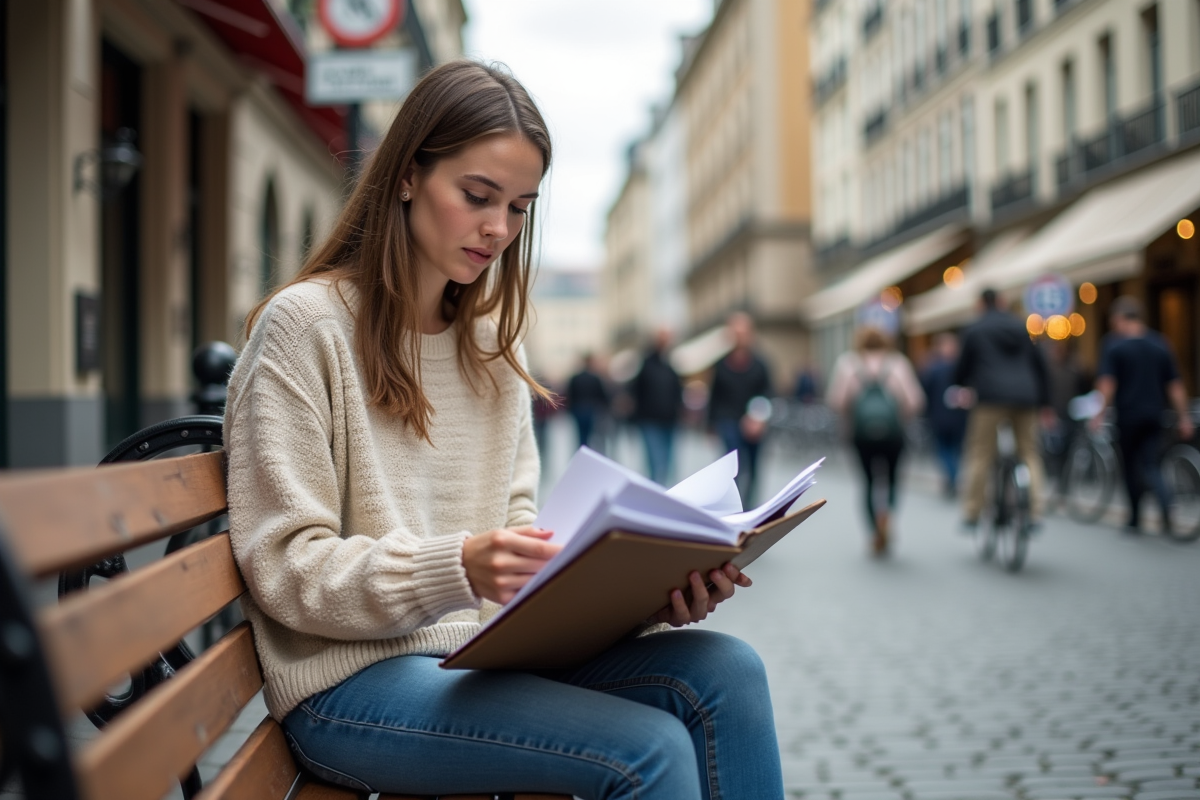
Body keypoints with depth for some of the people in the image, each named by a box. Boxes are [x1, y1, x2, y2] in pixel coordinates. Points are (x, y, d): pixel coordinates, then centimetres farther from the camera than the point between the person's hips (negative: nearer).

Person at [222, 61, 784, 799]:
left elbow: (517, 539, 10)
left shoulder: (491, 342, 14)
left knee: (725, 672, -17)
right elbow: (288, 569, -12)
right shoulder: (305, 324, -7)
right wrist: (458, 569, -28)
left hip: (482, 654, 6)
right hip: (354, 680, -6)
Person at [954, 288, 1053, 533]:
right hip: (1025, 399, 4)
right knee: (1029, 453, 10)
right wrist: (1045, 403, 21)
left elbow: (964, 366, 8)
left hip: (991, 396, -4)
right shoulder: (1020, 328, 18)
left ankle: (972, 515, -4)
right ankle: (1035, 511, 1)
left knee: (980, 455, -2)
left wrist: (960, 384, 31)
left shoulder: (974, 330, 5)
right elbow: (1040, 363, 17)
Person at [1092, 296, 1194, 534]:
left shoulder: (1113, 344, -5)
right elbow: (1175, 385, 9)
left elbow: (1106, 383, -14)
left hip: (1128, 414, -3)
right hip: (1154, 416, 3)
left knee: (1131, 466, 11)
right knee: (1151, 466, 2)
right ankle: (1167, 508, -25)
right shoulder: (1159, 343, 8)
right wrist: (1184, 418, 12)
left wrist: (1101, 412, -9)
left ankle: (1134, 520, 19)